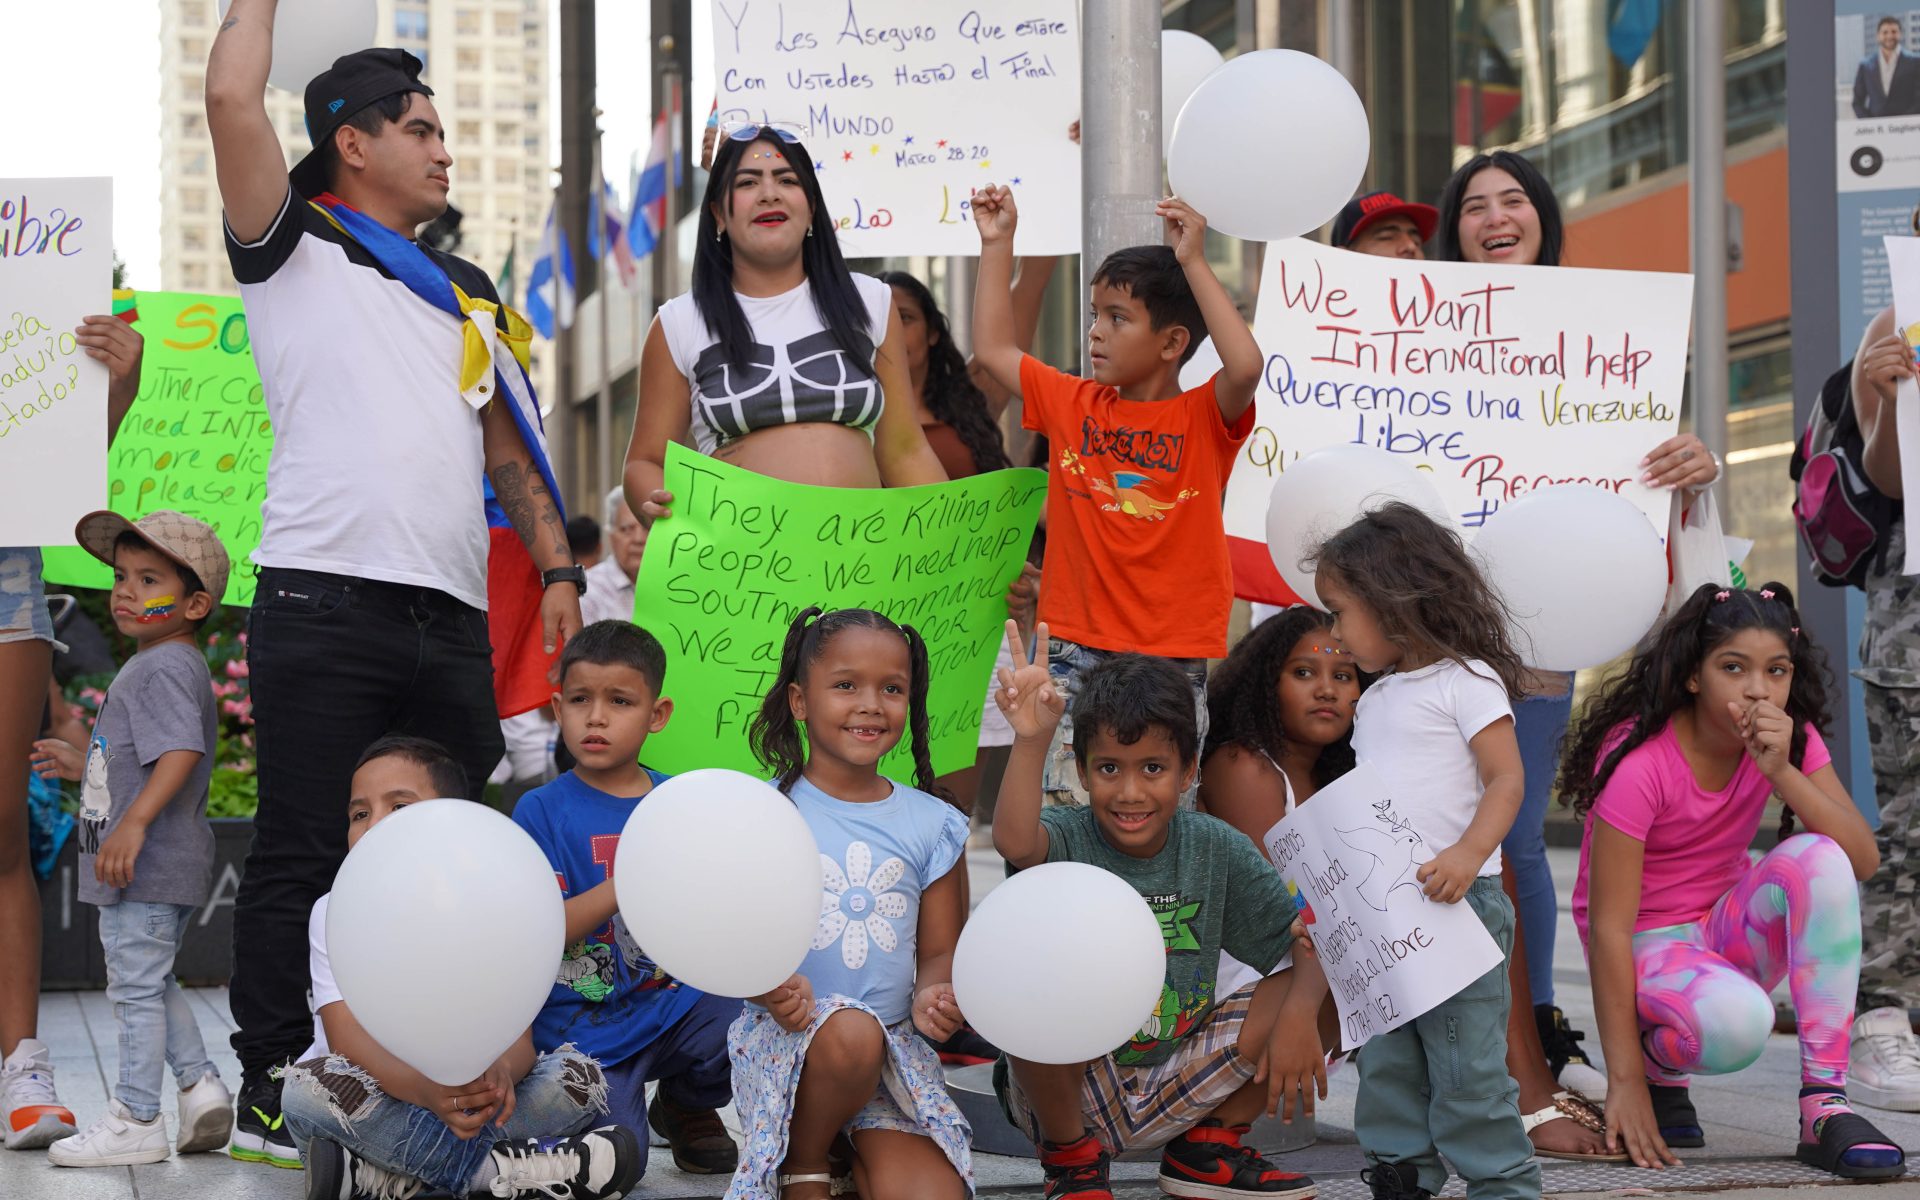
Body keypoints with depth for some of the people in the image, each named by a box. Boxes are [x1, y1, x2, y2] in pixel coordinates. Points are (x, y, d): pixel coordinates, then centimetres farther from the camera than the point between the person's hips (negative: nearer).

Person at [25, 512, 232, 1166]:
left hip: (146, 866, -11)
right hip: (165, 868, 11)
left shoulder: (163, 668, -16)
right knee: (151, 983, 20)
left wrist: (133, 823, -35)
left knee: (136, 985, -4)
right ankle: (201, 1086, 18)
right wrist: (85, 765, 26)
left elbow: (181, 753, -29)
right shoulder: (158, 665, 17)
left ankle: (136, 1121, 1)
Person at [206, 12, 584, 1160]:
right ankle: (270, 1095, 3)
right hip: (322, 607, -6)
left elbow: (508, 443, 24)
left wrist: (558, 568, 14)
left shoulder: (467, 288, 23)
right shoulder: (299, 249, 6)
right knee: (303, 858, -3)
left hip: (453, 621, 6)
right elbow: (232, 99, -9)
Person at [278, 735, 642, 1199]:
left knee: (580, 1076, -20)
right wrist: (428, 1089, -43)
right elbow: (349, 1041, -22)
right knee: (307, 1086, -33)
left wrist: (497, 1072, -41)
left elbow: (517, 1033, -14)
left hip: (466, 1096, 2)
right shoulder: (336, 912, -8)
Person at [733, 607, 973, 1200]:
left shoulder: (932, 826, 7)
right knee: (852, 1032, -37)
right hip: (785, 1035, -2)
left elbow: (939, 953, 9)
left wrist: (934, 996, -14)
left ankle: (849, 1152, 13)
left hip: (895, 1048, 2)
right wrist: (770, 987, -26)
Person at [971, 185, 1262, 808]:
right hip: (1078, 652, 3)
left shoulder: (1203, 417, -3)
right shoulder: (1075, 405, 10)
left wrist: (1193, 263, -21)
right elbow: (993, 348, 17)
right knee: (1063, 811, -1)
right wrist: (998, 244, 16)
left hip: (1174, 658, -3)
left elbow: (1245, 365, -24)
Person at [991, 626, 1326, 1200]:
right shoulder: (1067, 837, -14)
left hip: (1171, 1095, 4)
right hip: (1070, 1091, -4)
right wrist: (1031, 740, -55)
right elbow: (1015, 843, -40)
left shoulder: (1215, 849, -3)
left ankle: (1208, 1145, 10)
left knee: (1306, 999, -10)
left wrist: (1300, 1013, -21)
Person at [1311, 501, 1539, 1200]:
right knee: (1386, 1059, 11)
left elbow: (1505, 781, -15)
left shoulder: (1464, 681, -7)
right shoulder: (1375, 700, 17)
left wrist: (1468, 854, -30)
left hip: (1455, 904, -8)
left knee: (1467, 1063, -6)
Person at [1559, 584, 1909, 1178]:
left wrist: (1781, 771, -31)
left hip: (1727, 929, 5)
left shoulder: (1788, 737, -7)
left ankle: (1824, 1107, -24)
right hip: (1648, 946, -5)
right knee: (1734, 1020, -38)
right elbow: (1608, 925, -23)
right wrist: (1627, 1080, -25)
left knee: (1817, 858, -26)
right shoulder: (1641, 761, -23)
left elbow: (1863, 859, -18)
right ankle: (1662, 1069, 2)